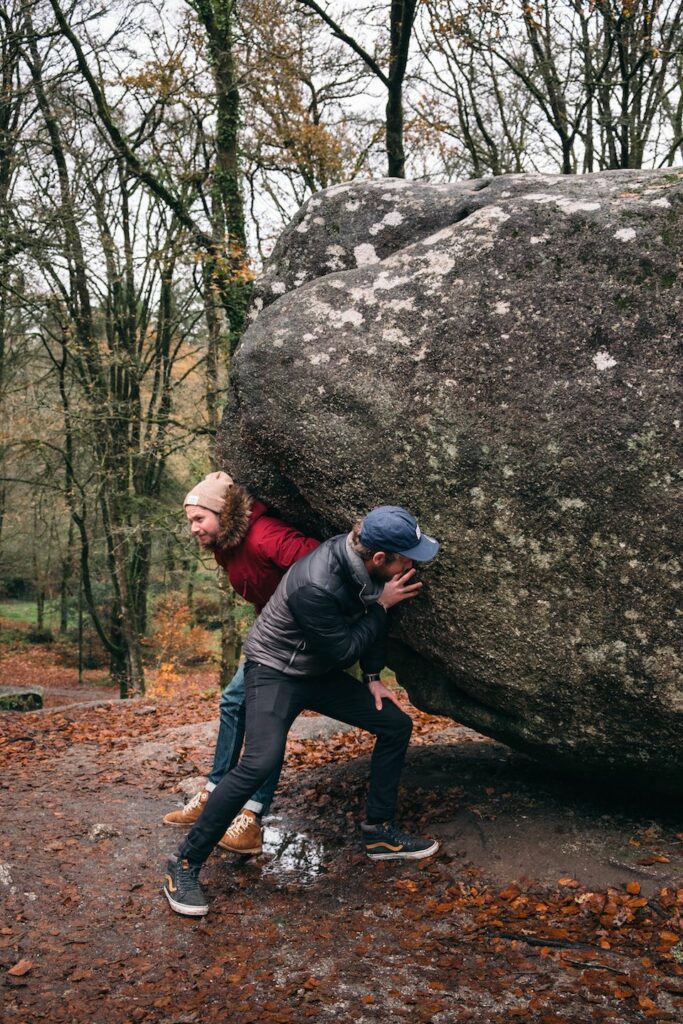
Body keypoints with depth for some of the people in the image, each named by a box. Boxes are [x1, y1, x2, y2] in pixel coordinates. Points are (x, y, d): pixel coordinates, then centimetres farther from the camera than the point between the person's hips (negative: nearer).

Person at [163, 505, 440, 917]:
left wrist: (373, 677, 7)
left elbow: (369, 619, 8)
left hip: (319, 673, 9)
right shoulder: (315, 585, -35)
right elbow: (342, 651, -23)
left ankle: (381, 832, 20)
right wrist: (382, 605, -21)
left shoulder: (361, 556, -10)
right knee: (260, 763, -26)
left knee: (396, 724, 7)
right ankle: (185, 865, -10)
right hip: (276, 671, -8)